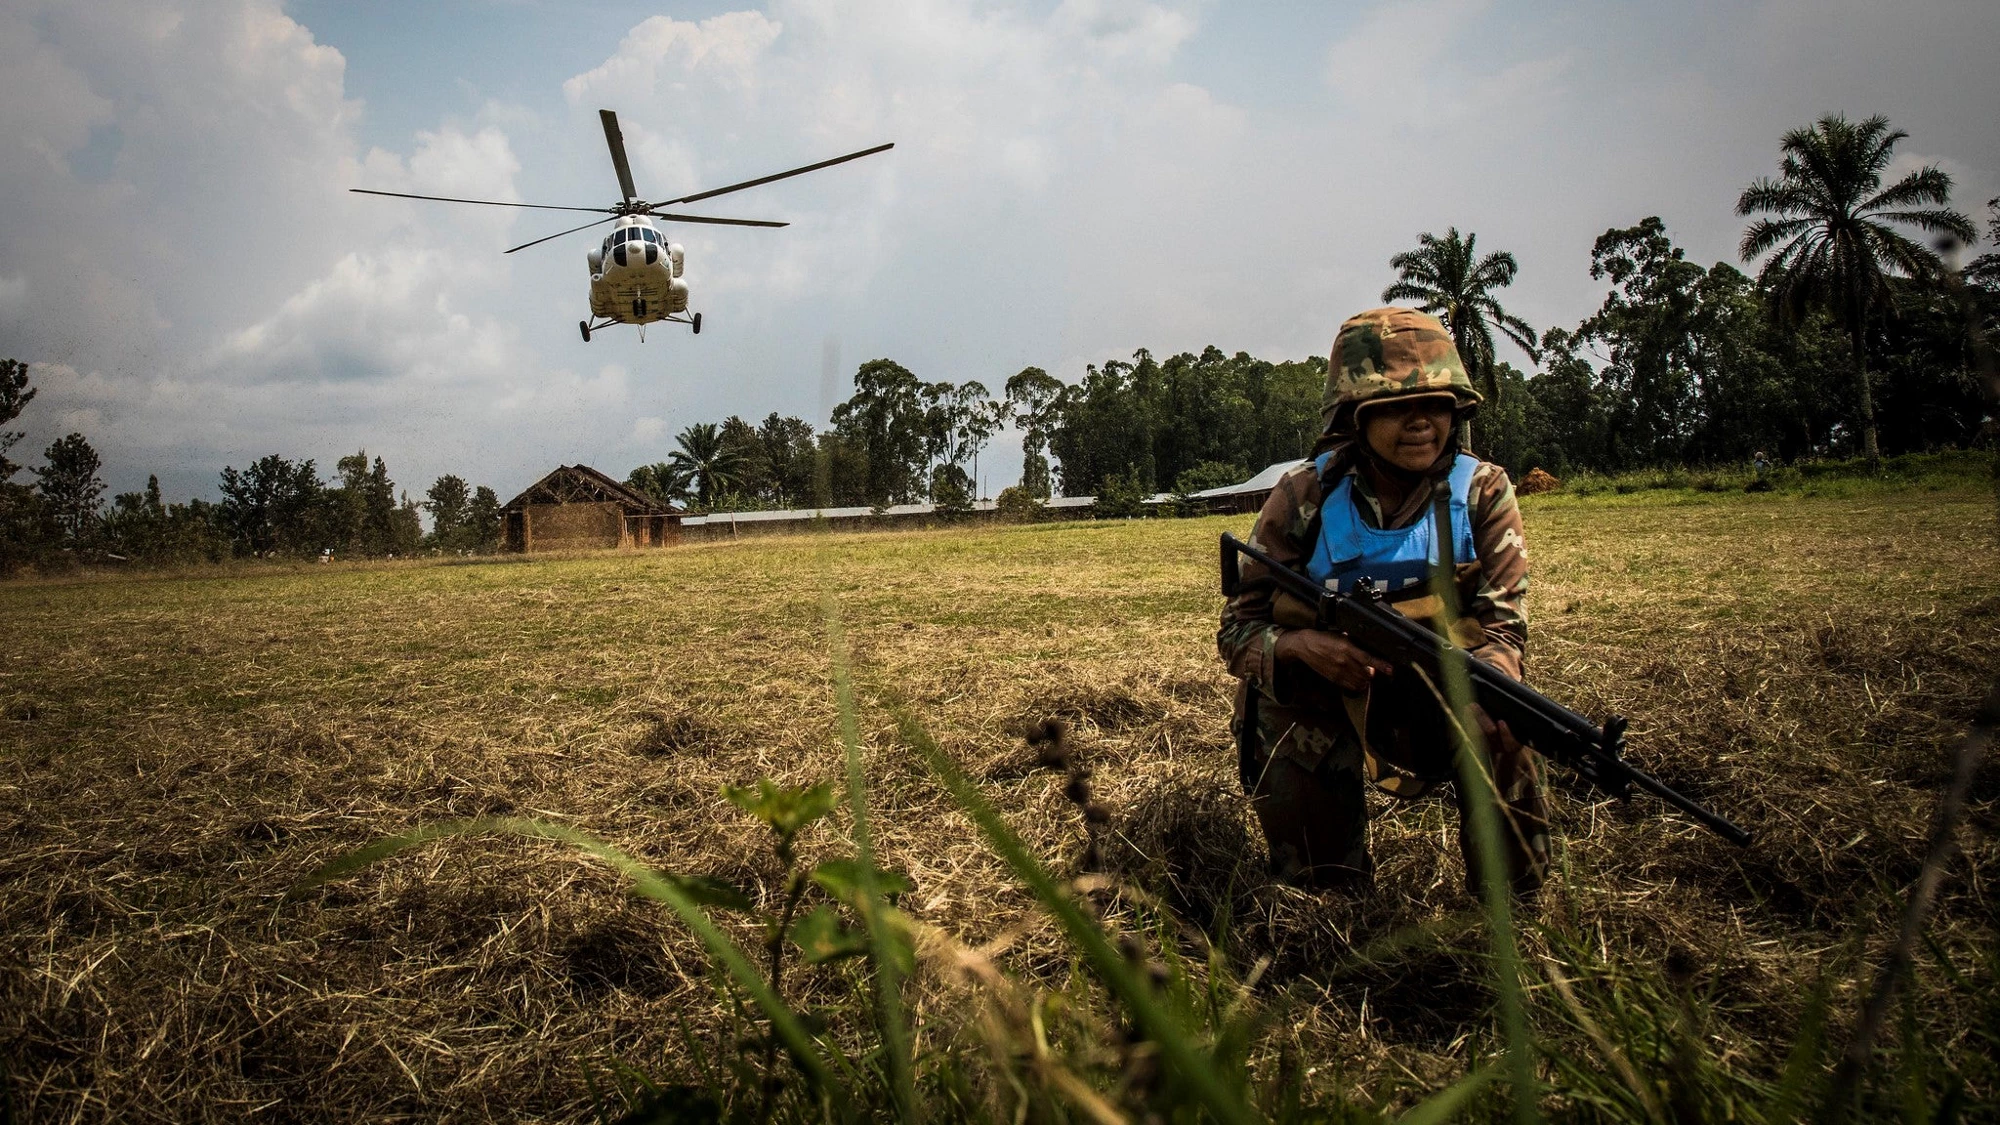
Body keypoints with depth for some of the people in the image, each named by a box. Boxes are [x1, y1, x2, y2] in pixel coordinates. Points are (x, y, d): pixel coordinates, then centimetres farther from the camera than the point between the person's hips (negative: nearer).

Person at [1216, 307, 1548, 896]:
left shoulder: (1483, 492, -11)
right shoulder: (1304, 498, -13)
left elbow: (1501, 627, -14)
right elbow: (1238, 631, -10)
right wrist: (1303, 646, -33)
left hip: (1442, 707, 0)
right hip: (1319, 709, 1)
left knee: (1499, 727, -30)